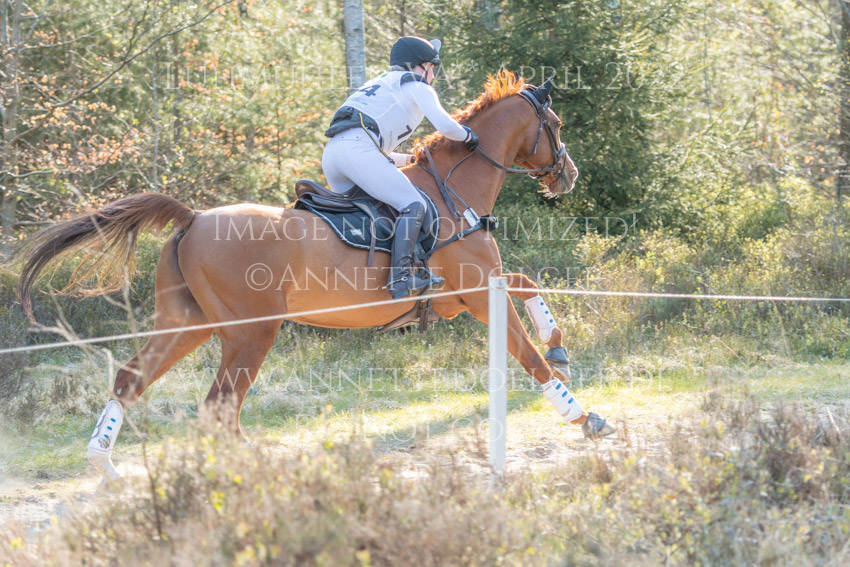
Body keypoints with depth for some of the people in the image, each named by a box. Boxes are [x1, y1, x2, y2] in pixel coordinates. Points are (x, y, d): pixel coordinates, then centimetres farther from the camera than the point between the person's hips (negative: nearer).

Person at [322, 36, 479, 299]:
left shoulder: (380, 84, 37)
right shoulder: (415, 84, 13)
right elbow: (444, 125, -2)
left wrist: (411, 159, 44)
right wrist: (468, 136, 18)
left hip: (331, 151, 9)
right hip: (357, 147, -9)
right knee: (413, 205, -14)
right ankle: (400, 276, -28)